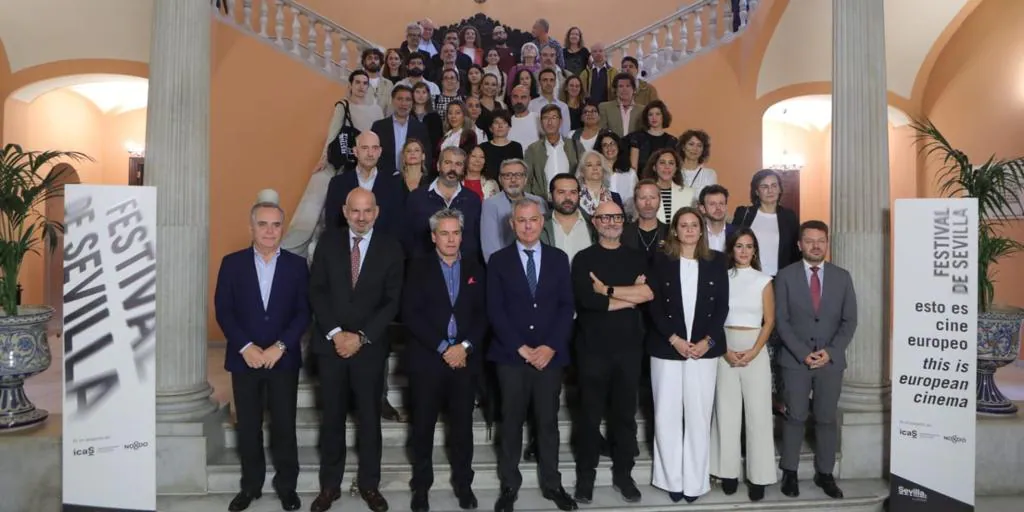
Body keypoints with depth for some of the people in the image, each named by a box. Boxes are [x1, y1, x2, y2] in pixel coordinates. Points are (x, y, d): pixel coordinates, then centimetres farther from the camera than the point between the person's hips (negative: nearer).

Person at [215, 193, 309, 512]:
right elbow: (223, 310, -2)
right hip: (244, 359, 1)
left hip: (284, 360, 0)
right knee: (248, 427, 10)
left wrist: (280, 346, -13)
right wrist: (246, 347, -12)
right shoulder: (232, 263, 3)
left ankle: (287, 486, 21)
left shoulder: (296, 265, 2)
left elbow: (303, 312, -2)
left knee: (284, 426, 6)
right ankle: (250, 485, 26)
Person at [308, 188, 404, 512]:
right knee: (332, 418, 9)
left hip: (370, 346, -1)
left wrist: (361, 337, -12)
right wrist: (335, 333, -10)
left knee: (369, 419, 8)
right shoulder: (329, 242, 4)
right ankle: (329, 486, 22)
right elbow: (316, 292, 0)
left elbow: (392, 301, -4)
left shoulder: (390, 248, -1)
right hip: (330, 344, 1)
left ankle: (370, 485, 22)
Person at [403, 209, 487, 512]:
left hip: (465, 360, 2)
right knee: (423, 426, 6)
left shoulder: (475, 269, 10)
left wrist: (466, 346, -11)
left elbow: (483, 314, 5)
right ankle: (421, 486, 20)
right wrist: (443, 348, -13)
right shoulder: (419, 268, 2)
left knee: (462, 426, 9)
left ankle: (463, 483, 23)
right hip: (427, 359, -2)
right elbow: (410, 314, -7)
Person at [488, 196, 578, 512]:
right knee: (511, 423, 6)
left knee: (548, 421, 9)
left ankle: (551, 483, 21)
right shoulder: (498, 261, 3)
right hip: (511, 355, -1)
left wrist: (550, 347, -9)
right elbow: (495, 310, -3)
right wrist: (521, 348, -11)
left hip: (550, 354, 1)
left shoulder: (558, 259, 8)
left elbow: (567, 306, 3)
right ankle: (509, 485, 19)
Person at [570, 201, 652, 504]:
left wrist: (608, 290, -11)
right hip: (593, 348, -2)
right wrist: (631, 296, -10)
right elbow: (586, 298, -17)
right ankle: (586, 477, 21)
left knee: (626, 414, 12)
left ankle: (623, 474, 26)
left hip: (629, 348, 2)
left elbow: (650, 292, -10)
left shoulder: (637, 258, 9)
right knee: (590, 415, 8)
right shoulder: (583, 259, 1)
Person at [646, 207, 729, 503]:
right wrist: (674, 339, -11)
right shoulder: (661, 261, 4)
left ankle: (695, 481, 12)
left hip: (705, 348, 1)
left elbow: (722, 305, 4)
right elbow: (655, 305, -1)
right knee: (667, 415, 1)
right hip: (667, 348, -1)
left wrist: (708, 340, -8)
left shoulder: (716, 261, 8)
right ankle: (672, 480, 13)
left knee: (698, 415, 3)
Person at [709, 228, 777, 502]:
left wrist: (753, 352, -11)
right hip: (725, 350, 1)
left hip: (755, 350, -1)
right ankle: (728, 471, 12)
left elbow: (769, 321, 2)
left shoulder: (764, 281, 3)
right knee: (726, 411, 3)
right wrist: (725, 351, -8)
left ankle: (758, 475, 7)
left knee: (757, 411, -1)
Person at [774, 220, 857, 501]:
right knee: (795, 417, 4)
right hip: (795, 359, -2)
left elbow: (849, 320, 3)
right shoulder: (785, 276, 0)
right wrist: (803, 353, -12)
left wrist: (830, 352, -9)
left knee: (827, 419, 8)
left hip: (831, 359, 2)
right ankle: (790, 473, 15)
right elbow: (781, 320, -4)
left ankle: (825, 474, 20)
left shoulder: (842, 277, 5)